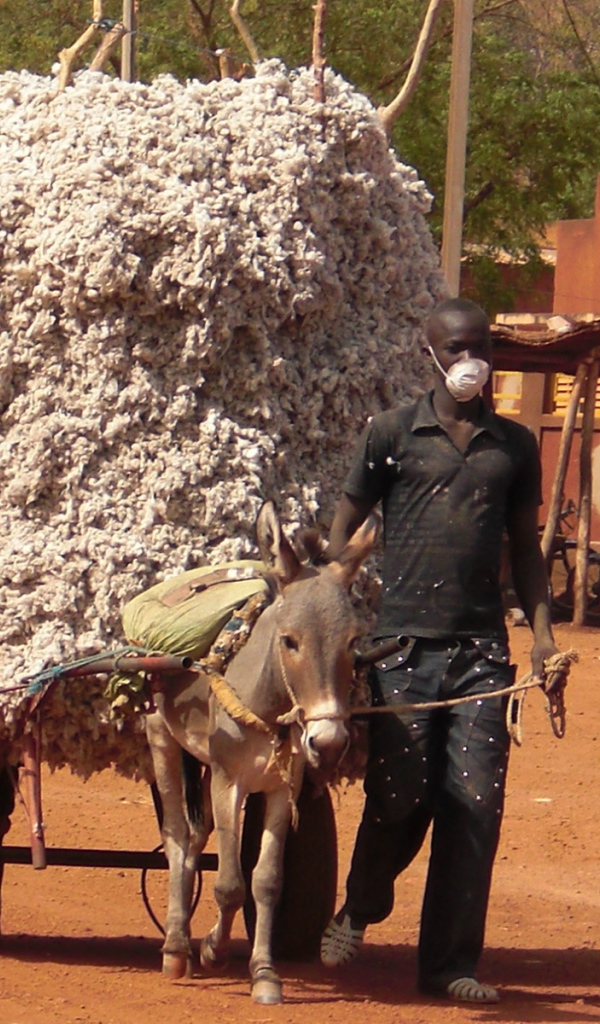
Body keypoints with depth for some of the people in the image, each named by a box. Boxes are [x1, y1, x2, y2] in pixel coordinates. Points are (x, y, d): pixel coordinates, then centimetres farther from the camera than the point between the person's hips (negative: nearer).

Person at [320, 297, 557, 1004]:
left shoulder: (514, 445, 13)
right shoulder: (393, 434, 5)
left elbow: (524, 546, 18)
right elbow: (345, 527, 7)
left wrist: (541, 628, 5)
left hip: (482, 651, 2)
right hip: (405, 646, -2)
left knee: (475, 807, -3)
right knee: (399, 799, -1)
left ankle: (450, 964, 5)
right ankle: (359, 911, 28)